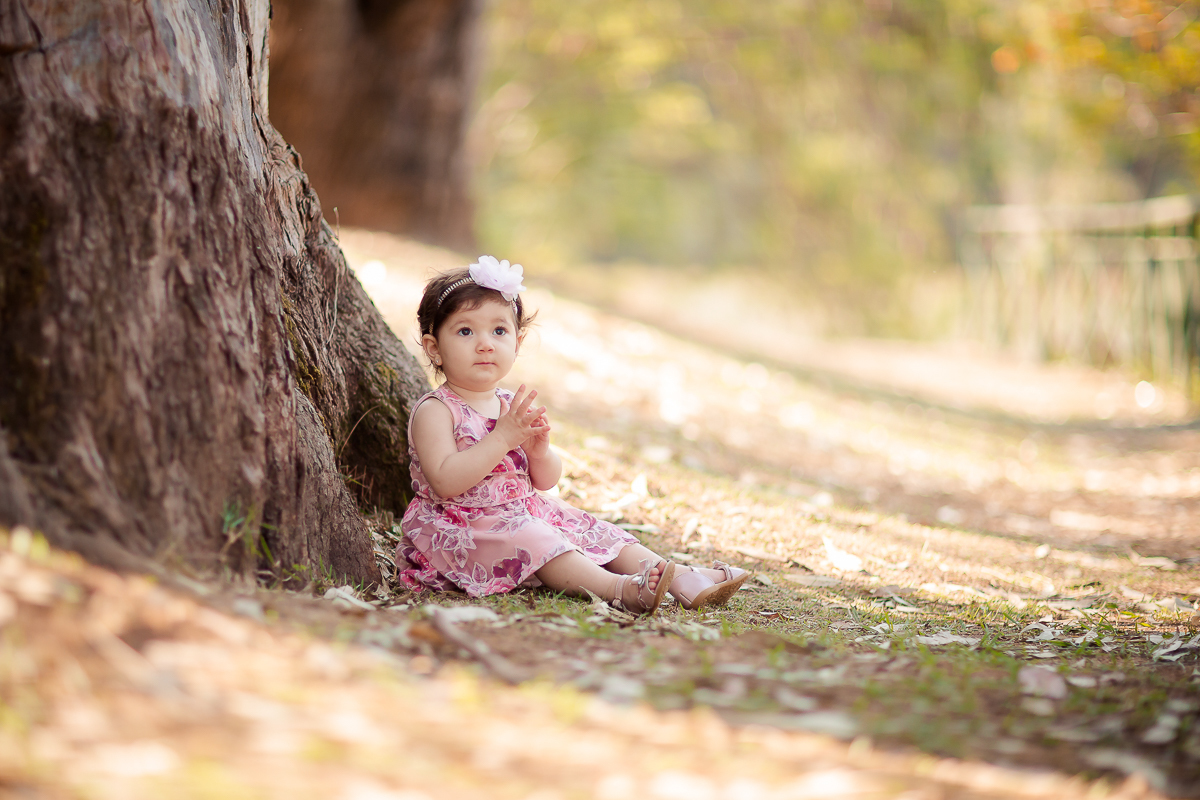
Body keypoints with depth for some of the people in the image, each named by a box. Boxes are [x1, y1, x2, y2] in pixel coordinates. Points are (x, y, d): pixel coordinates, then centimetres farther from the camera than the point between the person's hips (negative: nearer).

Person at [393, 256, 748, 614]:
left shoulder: (514, 406, 10)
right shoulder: (435, 411, -11)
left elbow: (546, 480, 10)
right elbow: (445, 482, -25)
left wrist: (539, 452, -14)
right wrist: (502, 439, -27)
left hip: (526, 512, 8)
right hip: (464, 527, -8)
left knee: (598, 533, -2)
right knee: (534, 542, -31)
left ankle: (684, 581, -10)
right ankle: (616, 588, -47)